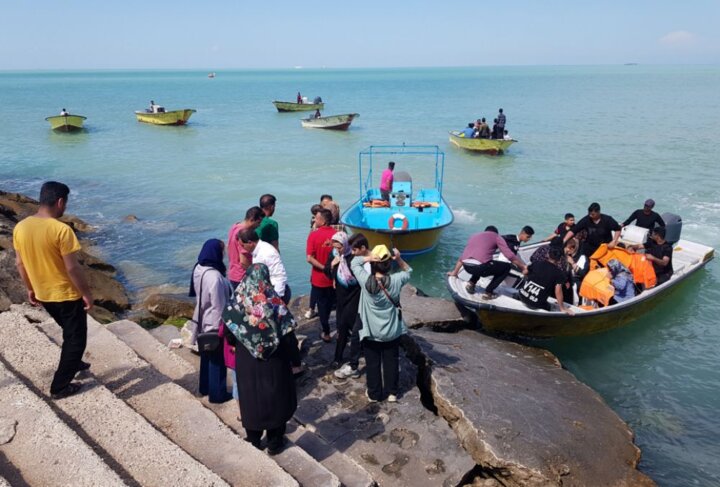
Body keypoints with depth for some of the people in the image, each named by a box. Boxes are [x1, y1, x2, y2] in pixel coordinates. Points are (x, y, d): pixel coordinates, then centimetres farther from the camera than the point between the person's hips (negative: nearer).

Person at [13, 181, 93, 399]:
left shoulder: (20, 228, -4)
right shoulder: (61, 230, -24)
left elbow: (20, 263, 6)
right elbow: (72, 268, -21)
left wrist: (31, 289, 19)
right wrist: (87, 293, -10)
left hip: (43, 294, 7)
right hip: (67, 294, -7)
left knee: (70, 331, 30)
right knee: (76, 338, 10)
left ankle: (73, 363, 47)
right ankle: (59, 386, 16)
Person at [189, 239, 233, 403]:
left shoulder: (198, 269, -4)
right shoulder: (215, 277, -32)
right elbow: (219, 307, -25)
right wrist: (223, 326, -14)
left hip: (204, 321, 9)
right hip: (215, 324, -9)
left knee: (206, 357, 24)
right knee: (217, 360, 9)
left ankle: (205, 387, 40)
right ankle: (217, 393, 24)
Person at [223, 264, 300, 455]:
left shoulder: (237, 302, -13)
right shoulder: (275, 303, -19)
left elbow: (228, 331, -2)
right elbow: (288, 335, -14)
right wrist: (295, 357, 0)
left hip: (246, 362, 2)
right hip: (273, 363, -2)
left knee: (250, 398, 19)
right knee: (275, 398, 16)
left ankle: (253, 440, 34)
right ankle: (274, 442, 28)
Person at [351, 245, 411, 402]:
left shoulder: (365, 281, -17)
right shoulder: (396, 281, -14)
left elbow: (355, 263, -2)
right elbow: (408, 272, 7)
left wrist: (369, 258, -17)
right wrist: (399, 259, -8)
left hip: (371, 332, -1)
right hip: (392, 332, 1)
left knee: (372, 363, 13)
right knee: (391, 362, 16)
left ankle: (374, 394, 24)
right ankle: (392, 393, 26)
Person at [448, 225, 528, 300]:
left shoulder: (474, 236, 31)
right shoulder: (496, 236, 16)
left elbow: (462, 257, 34)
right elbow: (510, 256, 4)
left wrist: (454, 272, 42)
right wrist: (524, 267, 14)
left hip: (466, 267, 6)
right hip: (479, 266, -6)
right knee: (507, 267, 16)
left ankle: (471, 283, 19)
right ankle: (488, 293, 11)